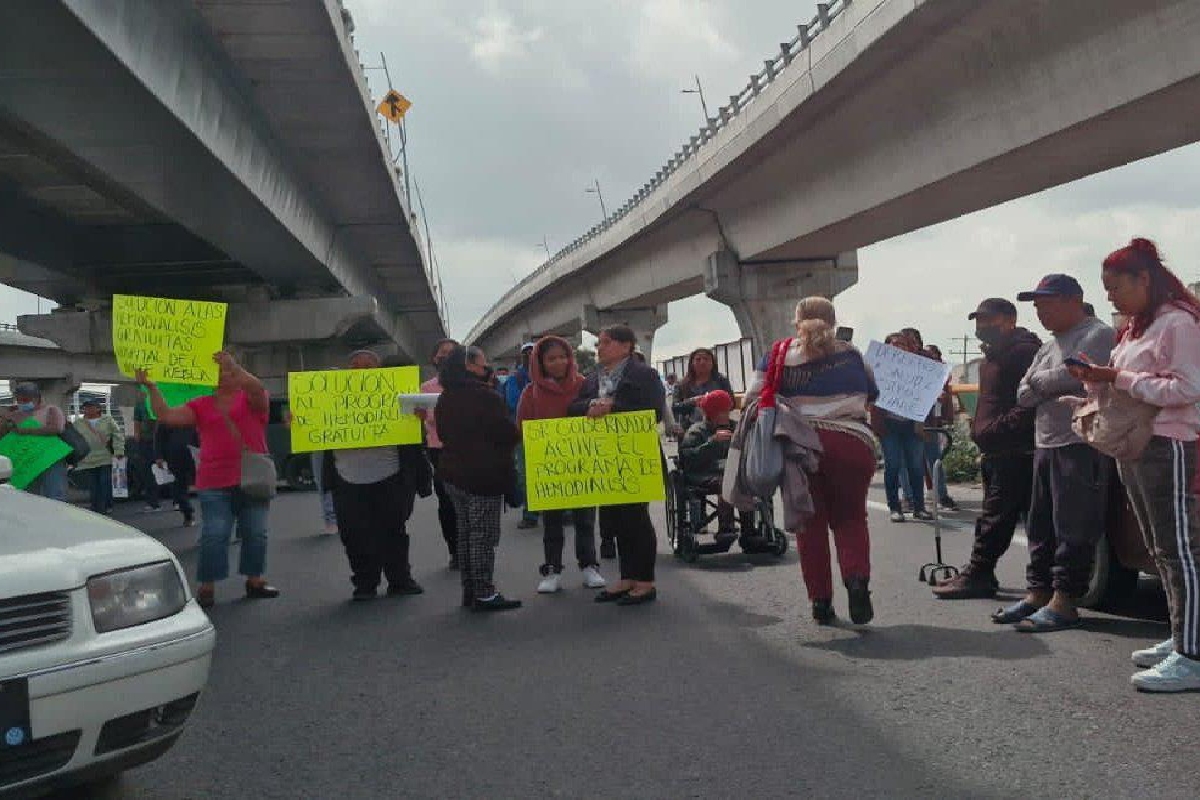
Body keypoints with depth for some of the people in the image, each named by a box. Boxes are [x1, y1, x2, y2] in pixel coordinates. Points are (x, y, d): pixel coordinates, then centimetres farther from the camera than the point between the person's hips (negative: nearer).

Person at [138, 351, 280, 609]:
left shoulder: (251, 399, 2)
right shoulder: (201, 405, 10)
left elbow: (257, 389, -22)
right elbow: (166, 416, 4)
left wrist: (234, 366, -30)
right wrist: (151, 387, -2)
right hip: (215, 484, 1)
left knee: (255, 533, 8)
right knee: (214, 535, -3)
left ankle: (254, 581, 21)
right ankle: (206, 588, 4)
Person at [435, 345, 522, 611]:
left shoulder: (445, 398, 9)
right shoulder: (484, 396, -16)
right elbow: (507, 433, -16)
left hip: (453, 474, 8)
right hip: (484, 475, -8)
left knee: (465, 533, 14)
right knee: (484, 535, -3)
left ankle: (469, 590, 20)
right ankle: (484, 594, -1)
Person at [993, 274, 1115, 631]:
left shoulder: (1097, 335, -4)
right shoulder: (1049, 347, 21)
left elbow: (1071, 374, -20)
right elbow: (1023, 396, 15)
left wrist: (1038, 380, -1)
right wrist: (1053, 385, -5)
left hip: (1081, 445, -9)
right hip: (1046, 445, 9)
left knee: (1073, 528, -6)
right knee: (1040, 526, 10)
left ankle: (1064, 601, -3)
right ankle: (1038, 592, 17)